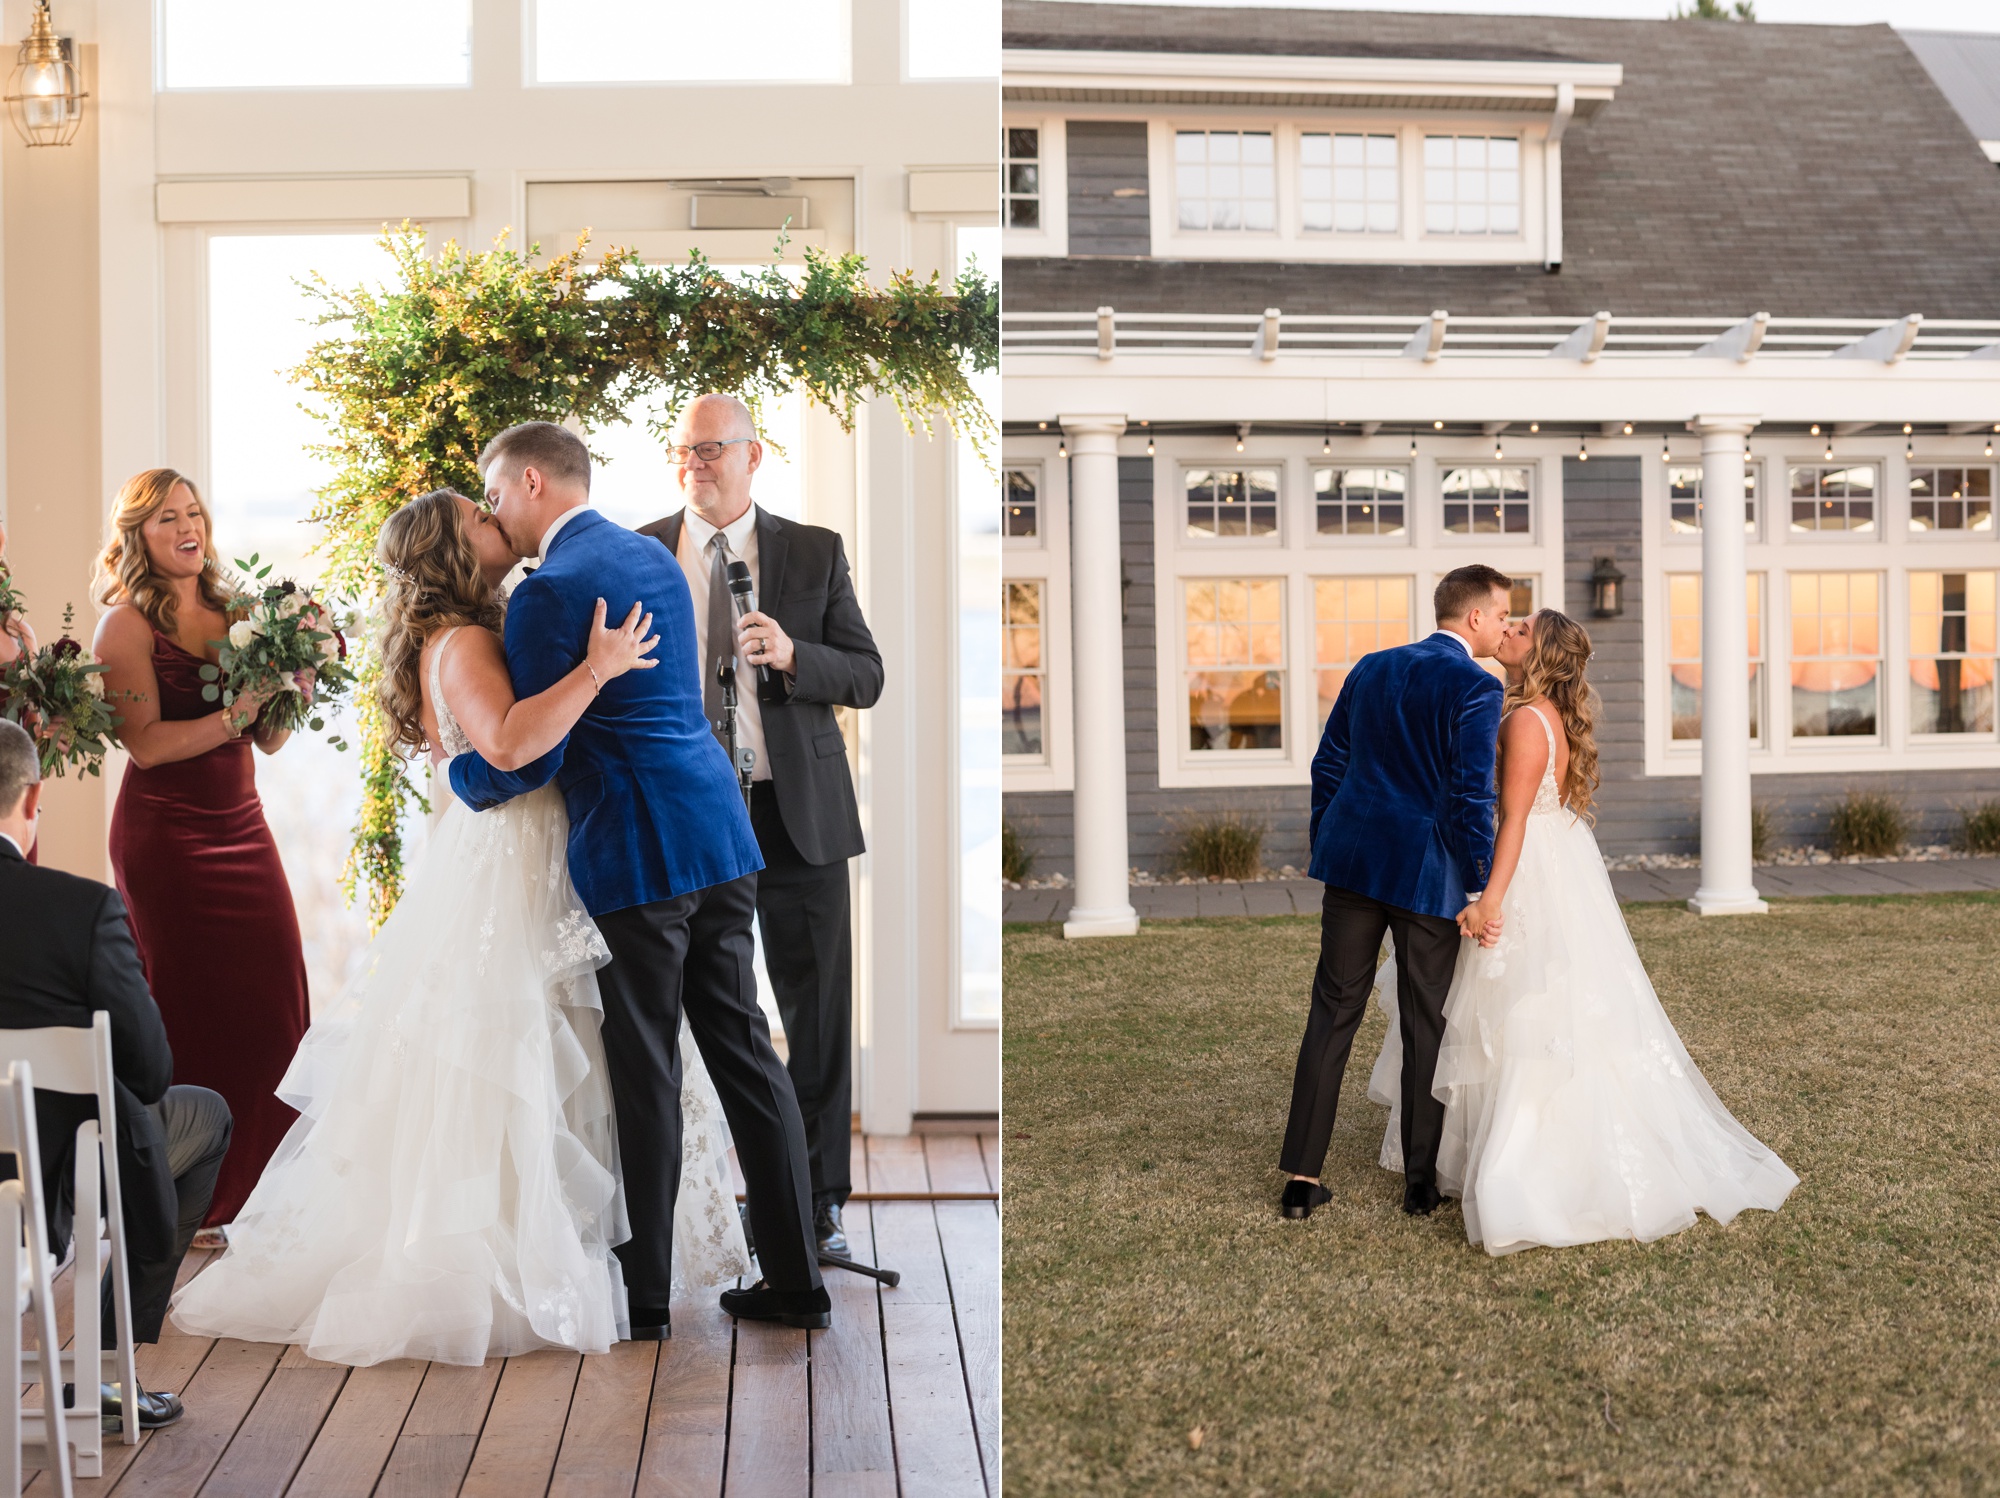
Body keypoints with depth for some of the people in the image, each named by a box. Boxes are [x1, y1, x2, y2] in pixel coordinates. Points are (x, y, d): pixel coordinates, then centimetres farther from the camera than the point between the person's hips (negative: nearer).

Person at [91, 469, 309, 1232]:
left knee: (272, 1000, 3)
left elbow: (268, 740, 9)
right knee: (192, 1008, 0)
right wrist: (235, 714, -22)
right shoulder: (127, 622, -7)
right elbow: (145, 742, -15)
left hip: (242, 826, 5)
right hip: (166, 834, -5)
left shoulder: (233, 615, 8)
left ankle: (256, 1185, 17)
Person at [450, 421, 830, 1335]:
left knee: (645, 1073, 1)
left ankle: (642, 1293, 13)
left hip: (635, 851, -8)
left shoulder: (551, 589, -11)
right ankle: (796, 1281, 15)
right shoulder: (652, 557, 16)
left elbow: (530, 756, -12)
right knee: (743, 1051, 10)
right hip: (719, 832, 8)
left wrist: (461, 781, 8)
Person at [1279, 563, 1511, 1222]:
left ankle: (1302, 1178, 8)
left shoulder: (1371, 668, 10)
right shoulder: (1476, 687, -10)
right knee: (1427, 1025, 9)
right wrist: (1483, 892, -9)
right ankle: (1421, 1181, 18)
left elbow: (1328, 765, 13)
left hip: (1354, 861, 5)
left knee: (1333, 1015, 8)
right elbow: (1471, 796, -15)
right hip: (1429, 872, -5)